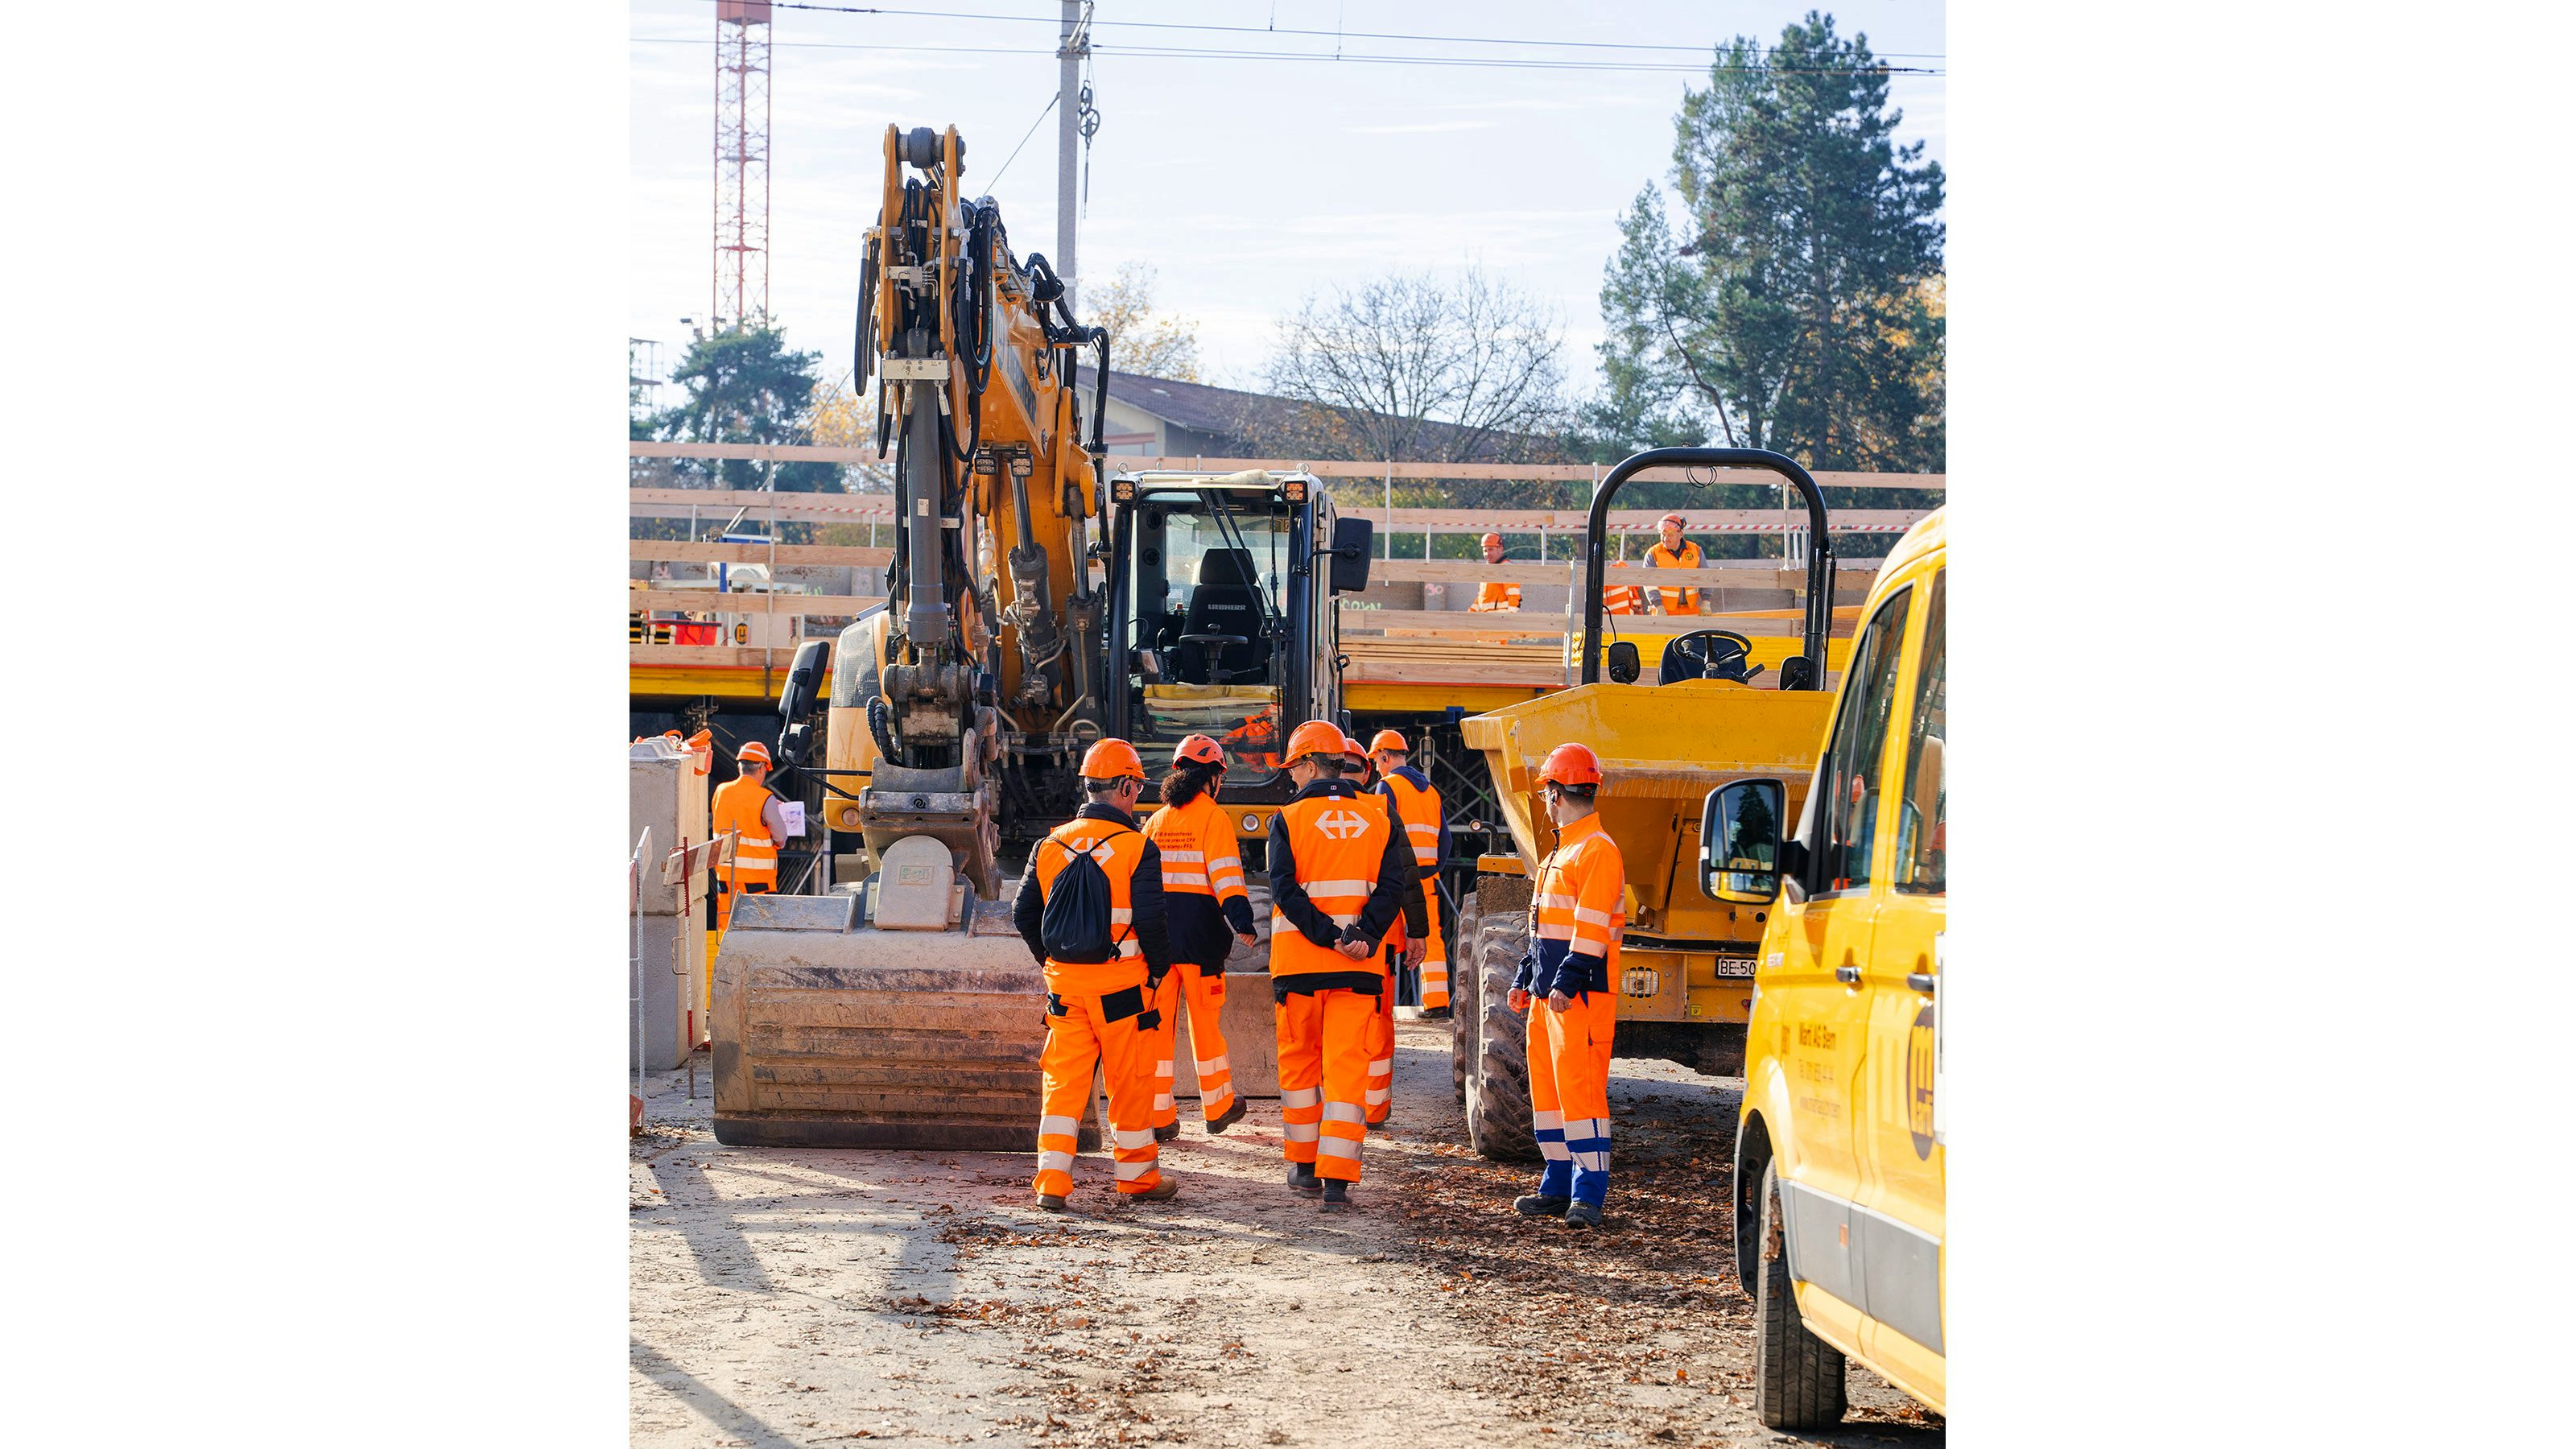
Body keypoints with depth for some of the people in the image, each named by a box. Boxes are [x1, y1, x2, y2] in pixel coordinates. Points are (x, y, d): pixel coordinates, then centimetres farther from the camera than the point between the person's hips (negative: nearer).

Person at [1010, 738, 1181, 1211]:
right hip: (1121, 985, -3)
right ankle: (1137, 1175, 21)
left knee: (1063, 1082, 7)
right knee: (1130, 1080, 10)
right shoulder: (1137, 848, -9)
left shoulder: (1050, 846, 5)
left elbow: (1024, 915, 8)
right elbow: (1151, 920, -13)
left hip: (1064, 979, 4)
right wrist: (1158, 970, 3)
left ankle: (1052, 1181, -1)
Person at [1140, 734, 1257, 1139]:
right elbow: (1224, 874, -16)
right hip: (1199, 931, -4)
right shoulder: (1213, 818, -4)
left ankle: (1158, 1116, 3)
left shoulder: (1157, 820, 12)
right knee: (1206, 1021, 9)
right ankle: (1217, 1108, 21)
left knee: (1158, 1021, 5)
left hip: (1157, 930, 4)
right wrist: (1241, 921, -22)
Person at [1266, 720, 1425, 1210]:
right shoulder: (1377, 820, 7)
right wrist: (1364, 936, -14)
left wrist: (1325, 936, -15)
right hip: (1359, 967, 2)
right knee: (1347, 1067, 1)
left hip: (1299, 961, -1)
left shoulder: (1289, 819, -2)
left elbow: (1286, 889, -14)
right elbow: (1393, 886, -5)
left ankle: (1305, 1165, 24)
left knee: (1299, 1061, 16)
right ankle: (1337, 1180, -7)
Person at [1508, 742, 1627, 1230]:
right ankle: (1559, 1185, 18)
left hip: (1580, 995, -10)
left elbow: (1591, 926, -19)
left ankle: (1588, 1196, -11)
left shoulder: (1597, 850, -12)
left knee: (1579, 1088, -11)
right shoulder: (1561, 852, 21)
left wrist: (1567, 981, -24)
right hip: (1549, 991, 10)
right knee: (1547, 1085, 12)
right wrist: (1524, 978, 23)